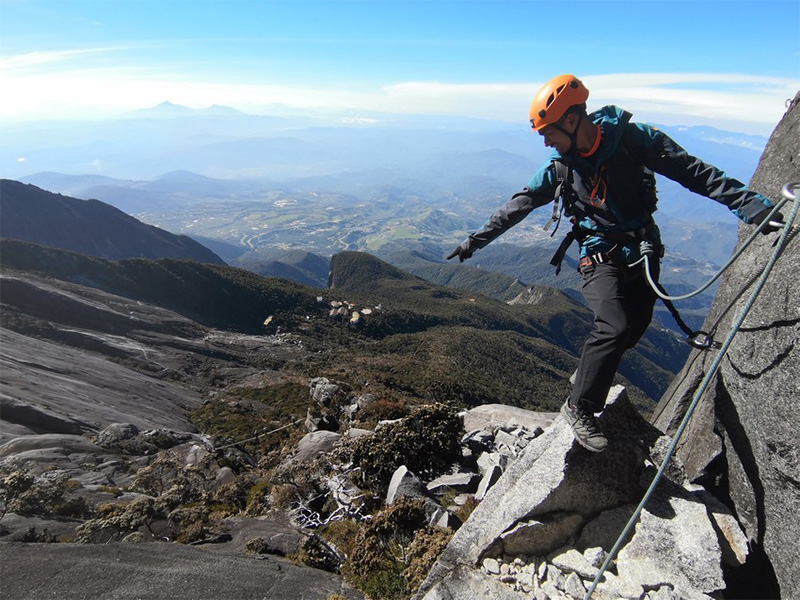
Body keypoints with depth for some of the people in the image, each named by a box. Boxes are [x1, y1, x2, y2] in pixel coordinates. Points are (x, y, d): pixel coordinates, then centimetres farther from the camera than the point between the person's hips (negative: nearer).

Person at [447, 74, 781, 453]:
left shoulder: (634, 139, -9)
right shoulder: (558, 166, -5)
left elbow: (695, 173, -8)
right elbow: (518, 206, 4)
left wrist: (752, 205, -16)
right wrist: (476, 241, 7)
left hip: (643, 251, 3)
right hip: (600, 257, -2)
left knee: (634, 328, 2)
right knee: (615, 328, -21)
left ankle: (588, 373, 29)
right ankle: (579, 408, -8)